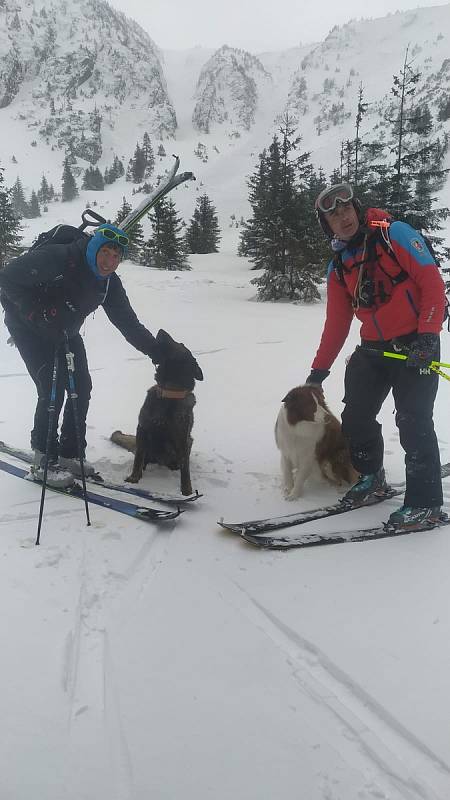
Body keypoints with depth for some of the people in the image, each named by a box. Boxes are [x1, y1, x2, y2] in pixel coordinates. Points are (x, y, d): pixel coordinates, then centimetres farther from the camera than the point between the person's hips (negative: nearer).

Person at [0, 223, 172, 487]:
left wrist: (157, 352, -15)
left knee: (82, 387, 0)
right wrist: (37, 312, -33)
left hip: (65, 331, 7)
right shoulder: (57, 258, -31)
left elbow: (129, 322, -6)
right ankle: (45, 461, -2)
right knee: (52, 388, -17)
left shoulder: (110, 283, -10)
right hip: (29, 327, -7)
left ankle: (70, 455, 15)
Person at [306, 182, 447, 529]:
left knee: (413, 422, -10)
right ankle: (371, 477, 29)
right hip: (374, 348, 6)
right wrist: (320, 369, 14)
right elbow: (337, 322, 15)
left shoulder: (394, 234, -8)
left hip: (416, 344, -6)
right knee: (355, 417, 5)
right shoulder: (338, 267, 10)